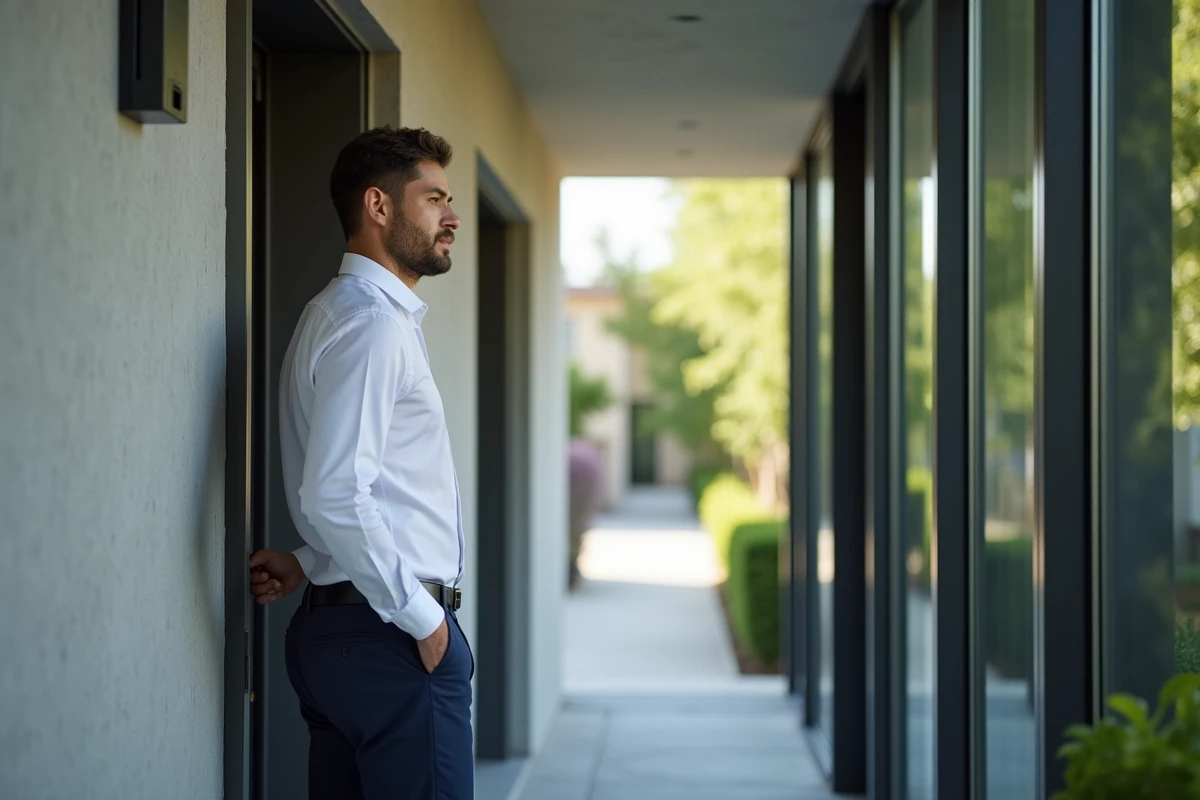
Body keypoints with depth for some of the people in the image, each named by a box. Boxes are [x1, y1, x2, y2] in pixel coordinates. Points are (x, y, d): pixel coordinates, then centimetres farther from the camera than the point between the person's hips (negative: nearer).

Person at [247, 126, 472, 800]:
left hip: (338, 624, 10)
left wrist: (311, 560, 9)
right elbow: (336, 497, -24)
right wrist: (422, 618, -17)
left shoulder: (345, 314, 19)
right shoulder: (373, 323, -14)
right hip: (393, 643, -10)